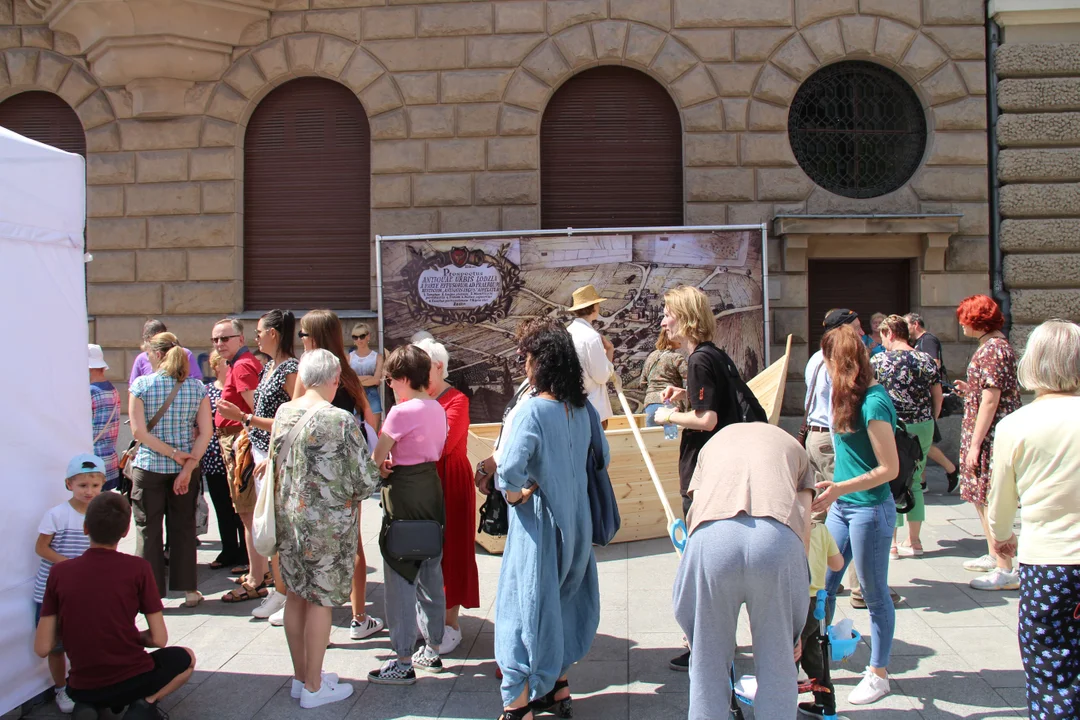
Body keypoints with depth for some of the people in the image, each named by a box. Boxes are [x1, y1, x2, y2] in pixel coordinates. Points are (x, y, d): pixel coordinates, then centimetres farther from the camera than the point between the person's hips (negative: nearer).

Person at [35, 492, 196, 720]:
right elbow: (159, 639, -10)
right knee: (186, 658, 27)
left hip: (82, 688, 4)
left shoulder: (59, 572, -6)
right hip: (131, 680, -3)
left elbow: (42, 648, -5)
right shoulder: (138, 568, -13)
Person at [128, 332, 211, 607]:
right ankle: (188, 589, 19)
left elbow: (139, 431, -14)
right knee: (183, 527, 13)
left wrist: (175, 454, -12)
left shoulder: (141, 385, -8)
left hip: (148, 468, -2)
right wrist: (188, 465, -11)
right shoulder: (197, 388, -2)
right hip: (186, 467, 3)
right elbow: (206, 432, -9)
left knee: (148, 530, 9)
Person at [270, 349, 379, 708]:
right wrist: (374, 468, 5)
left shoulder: (283, 413, 1)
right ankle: (314, 687, 15)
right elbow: (365, 479, -16)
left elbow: (274, 464, 11)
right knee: (320, 600, 5)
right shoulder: (340, 420, -19)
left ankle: (301, 676, 30)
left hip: (288, 517, 6)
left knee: (296, 595, 16)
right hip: (327, 523, -6)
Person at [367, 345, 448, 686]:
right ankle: (432, 650, 27)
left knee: (399, 578, 0)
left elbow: (377, 458, -13)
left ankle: (403, 663, 6)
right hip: (432, 488, 8)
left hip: (404, 493, -8)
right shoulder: (438, 409, 7)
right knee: (431, 574, 16)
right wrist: (399, 463, 0)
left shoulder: (401, 412, -17)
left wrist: (383, 467, 8)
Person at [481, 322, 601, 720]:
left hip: (539, 522, -7)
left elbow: (509, 468, -30)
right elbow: (600, 456, 13)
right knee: (563, 600, 20)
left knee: (526, 605, 4)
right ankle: (558, 686, 33)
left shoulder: (532, 409, -19)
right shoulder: (581, 409, 2)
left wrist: (513, 492, -12)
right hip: (577, 519, 7)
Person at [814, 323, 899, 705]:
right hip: (842, 507, 8)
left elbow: (890, 468, -20)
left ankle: (878, 674, 22)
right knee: (822, 586, 12)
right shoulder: (849, 397, 6)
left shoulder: (873, 404, -20)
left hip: (870, 510, -8)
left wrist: (841, 488, -25)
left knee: (875, 595, 7)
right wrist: (835, 492, 14)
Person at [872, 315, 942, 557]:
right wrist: (929, 423, 19)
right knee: (914, 483, 15)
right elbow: (938, 397, 7)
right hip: (923, 428, 5)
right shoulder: (926, 360, 4)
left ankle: (890, 543, 7)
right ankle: (914, 541, 21)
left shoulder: (879, 360, -8)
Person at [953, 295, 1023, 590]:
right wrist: (970, 389, 14)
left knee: (990, 500, -6)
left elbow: (991, 400, -21)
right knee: (981, 498, 18)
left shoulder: (993, 349, -17)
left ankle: (1006, 571, 0)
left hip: (990, 436, -11)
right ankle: (993, 556, 30)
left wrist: (975, 444, -20)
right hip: (987, 435, 11)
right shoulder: (994, 346, 14)